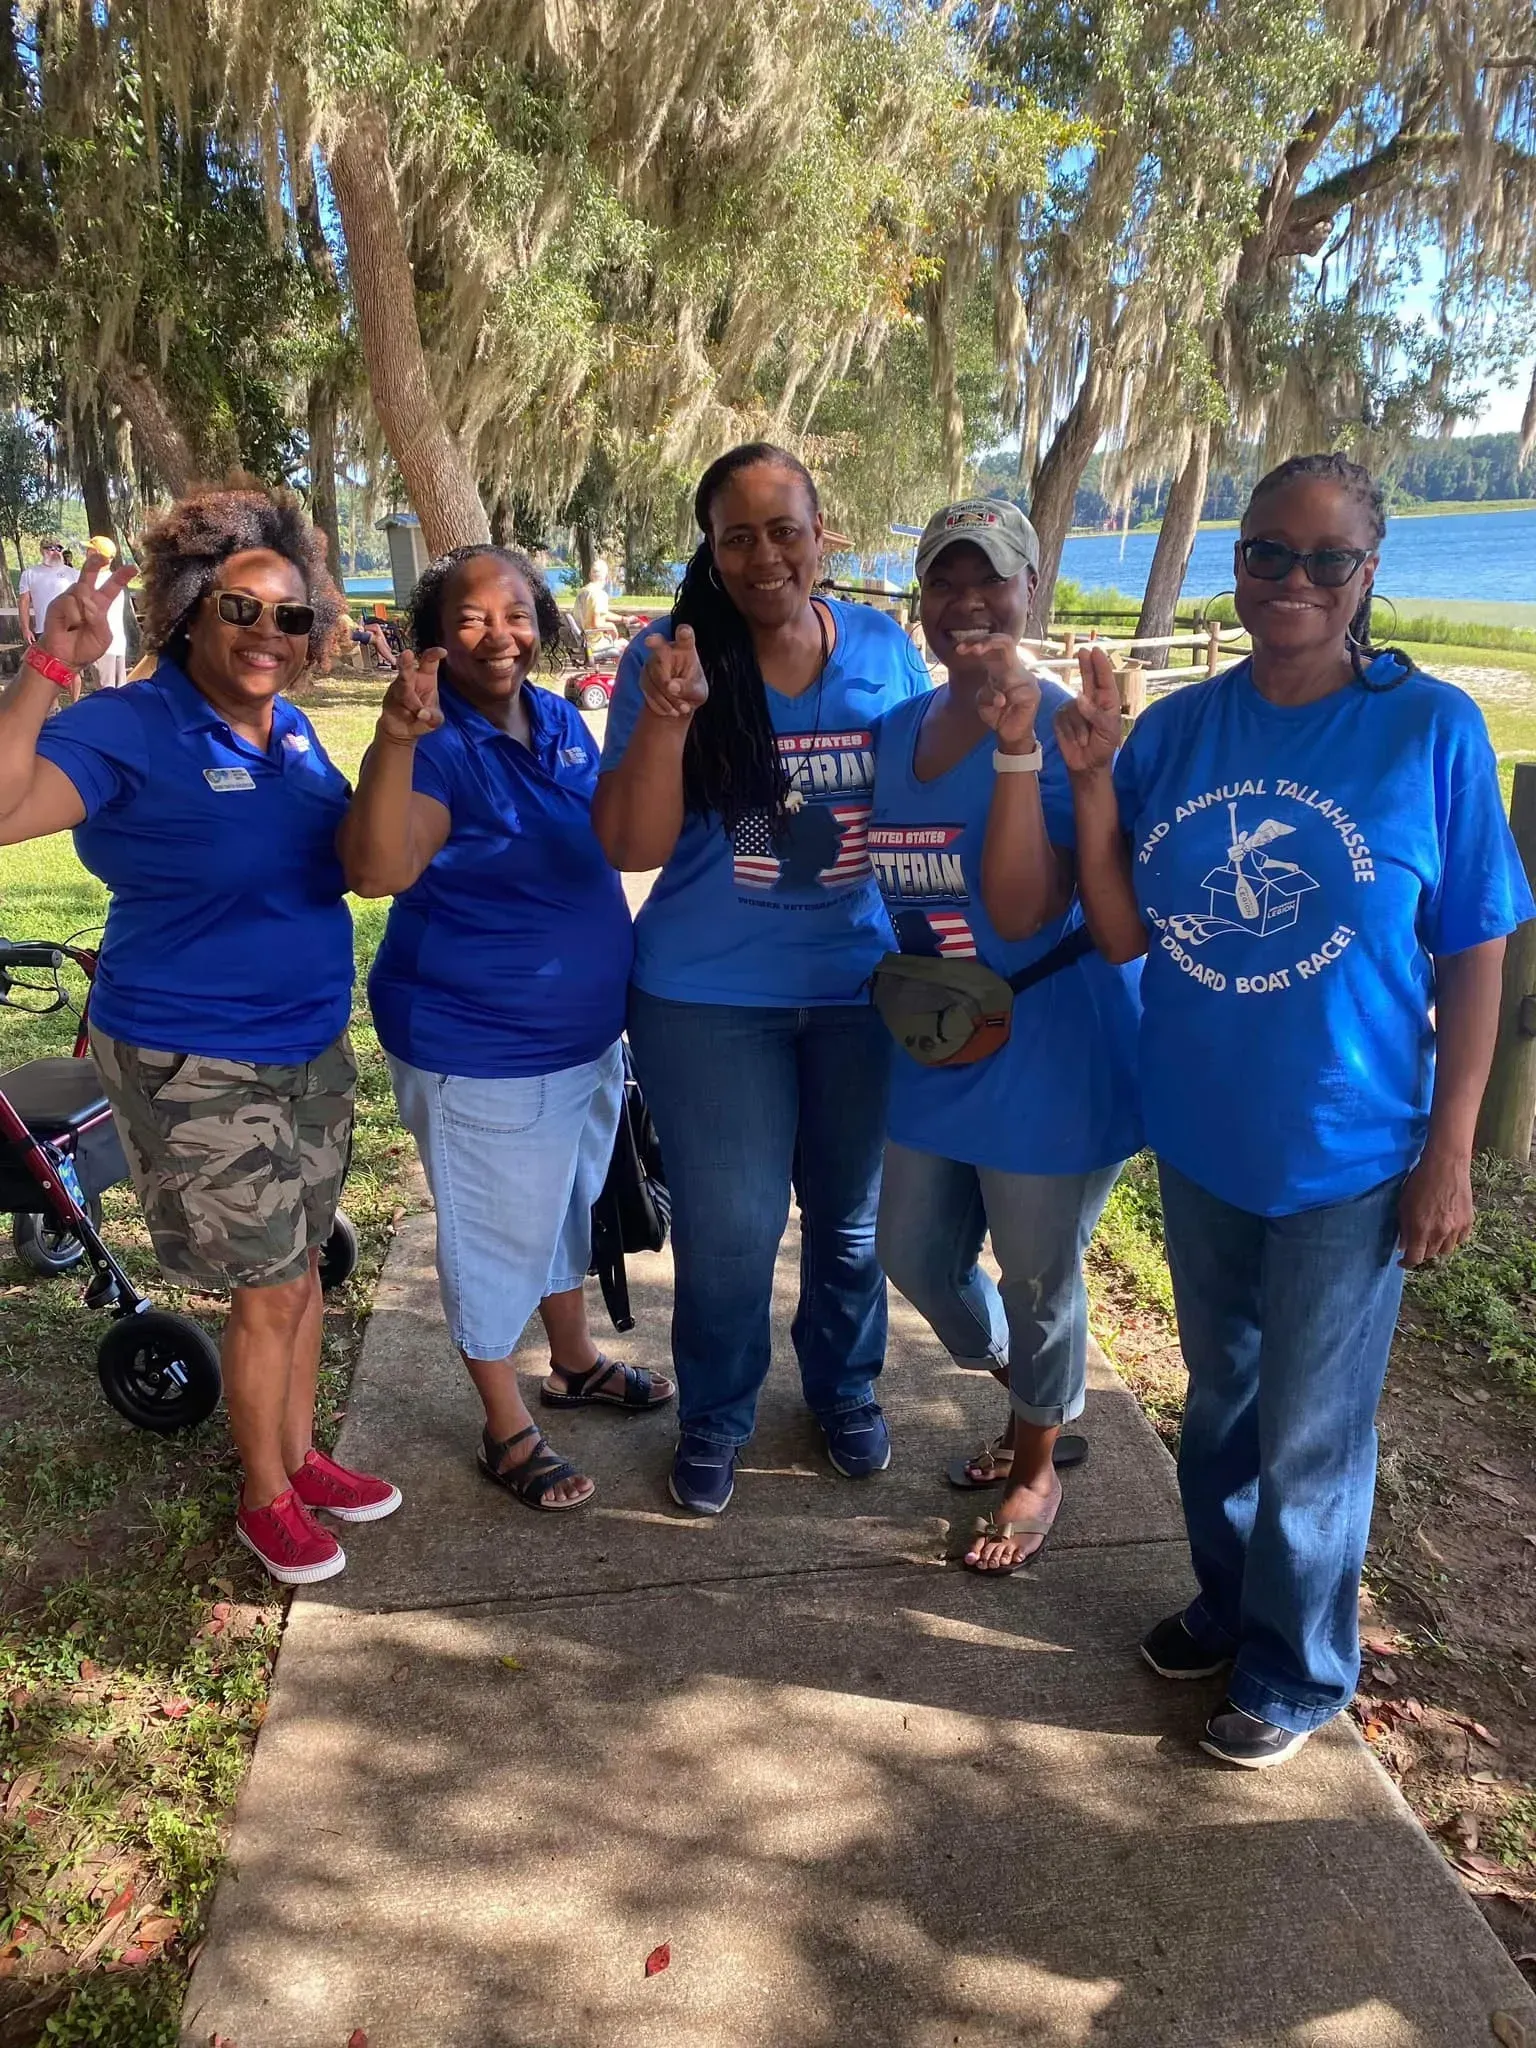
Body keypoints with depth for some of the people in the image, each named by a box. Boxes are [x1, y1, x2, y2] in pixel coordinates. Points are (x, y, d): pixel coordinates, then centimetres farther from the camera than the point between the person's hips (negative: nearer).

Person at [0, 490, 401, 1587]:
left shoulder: (294, 730, 4)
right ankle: (266, 1499, 28)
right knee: (270, 1291, 5)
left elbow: (349, 854, 19)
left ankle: (301, 1457, 39)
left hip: (315, 1051, 7)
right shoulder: (128, 730, -17)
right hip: (197, 1071, -7)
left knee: (301, 1267, 19)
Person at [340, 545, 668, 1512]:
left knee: (571, 1203, 25)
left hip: (589, 1027, 8)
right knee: (496, 1236, 9)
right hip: (480, 1050, -7)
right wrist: (397, 736, -49)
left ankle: (576, 1362, 49)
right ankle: (508, 1430, 30)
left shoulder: (562, 721, 1)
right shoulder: (438, 747, -22)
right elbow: (376, 870, -40)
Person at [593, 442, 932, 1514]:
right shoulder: (668, 659, -8)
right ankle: (713, 1418, 33)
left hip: (865, 987, 3)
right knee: (729, 1231, 7)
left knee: (853, 1213, 18)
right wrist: (668, 716, -26)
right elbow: (632, 846, -12)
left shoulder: (887, 648, -1)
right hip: (713, 998, -2)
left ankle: (846, 1388, 43)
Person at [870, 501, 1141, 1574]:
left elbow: (1024, 913, -28)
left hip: (1050, 1064, -7)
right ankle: (1036, 1407, 47)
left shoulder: (1069, 728, -17)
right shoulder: (901, 727, 3)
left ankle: (1037, 1467, 39)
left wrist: (1015, 747, -34)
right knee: (918, 1253, 20)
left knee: (1038, 1280, 10)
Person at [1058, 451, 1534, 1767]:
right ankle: (1230, 1599, 48)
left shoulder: (1430, 729, -12)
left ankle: (1296, 1669, 37)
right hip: (1200, 1136, 4)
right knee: (1220, 1395, 23)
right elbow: (1124, 935, -4)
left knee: (1311, 1430, 12)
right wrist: (1091, 777, -15)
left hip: (1348, 1152, -3)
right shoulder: (1177, 730, -3)